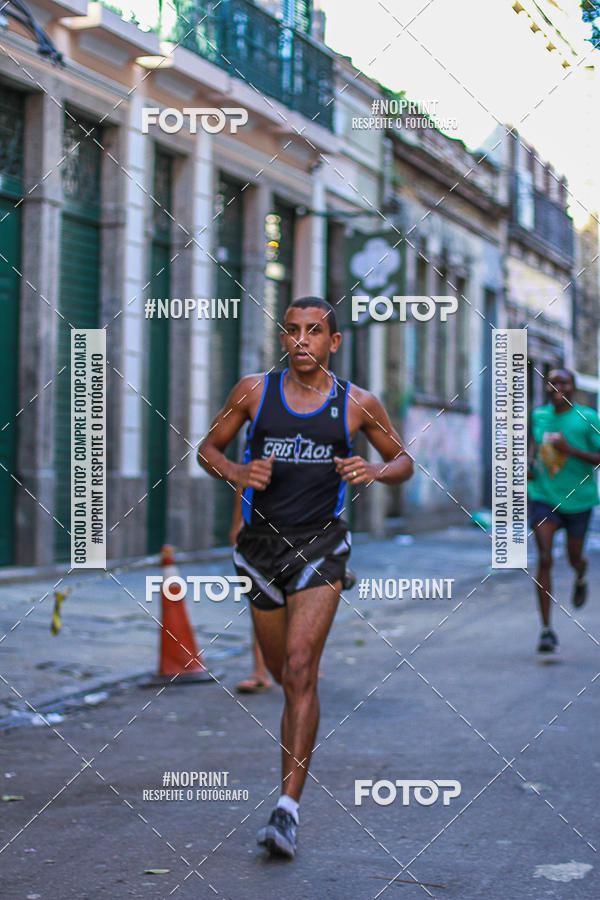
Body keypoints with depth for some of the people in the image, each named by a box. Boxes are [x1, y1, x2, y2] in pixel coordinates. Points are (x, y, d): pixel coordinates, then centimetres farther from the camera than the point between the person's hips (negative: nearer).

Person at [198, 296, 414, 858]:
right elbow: (207, 449, 11)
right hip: (261, 542, 3)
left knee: (300, 668, -17)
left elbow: (404, 461, 12)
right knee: (284, 672, 14)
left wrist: (376, 471, -11)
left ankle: (288, 810, -18)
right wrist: (237, 473, -10)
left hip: (320, 545, -3)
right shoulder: (253, 391, 2)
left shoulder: (357, 404, 0)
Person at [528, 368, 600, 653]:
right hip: (543, 498, 1)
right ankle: (547, 630, -11)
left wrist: (570, 450, -26)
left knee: (575, 559, 16)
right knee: (544, 560, -13)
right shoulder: (539, 415, 1)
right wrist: (530, 462, 3)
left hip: (577, 499, -1)